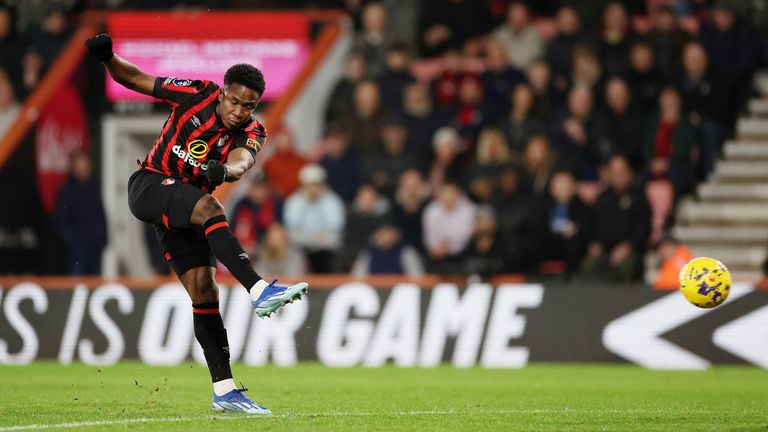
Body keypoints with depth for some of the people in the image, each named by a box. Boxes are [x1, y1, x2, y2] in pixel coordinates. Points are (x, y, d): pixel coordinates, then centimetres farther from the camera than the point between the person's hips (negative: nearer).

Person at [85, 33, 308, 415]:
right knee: (209, 208, -33)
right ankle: (260, 291, -47)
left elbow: (242, 161, -27)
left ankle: (224, 391, 0)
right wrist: (106, 57, -19)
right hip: (150, 187, -4)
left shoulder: (252, 134, -4)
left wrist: (224, 170, -50)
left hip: (187, 212, 4)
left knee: (204, 291, -2)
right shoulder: (196, 95, -9)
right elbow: (134, 79, -1)